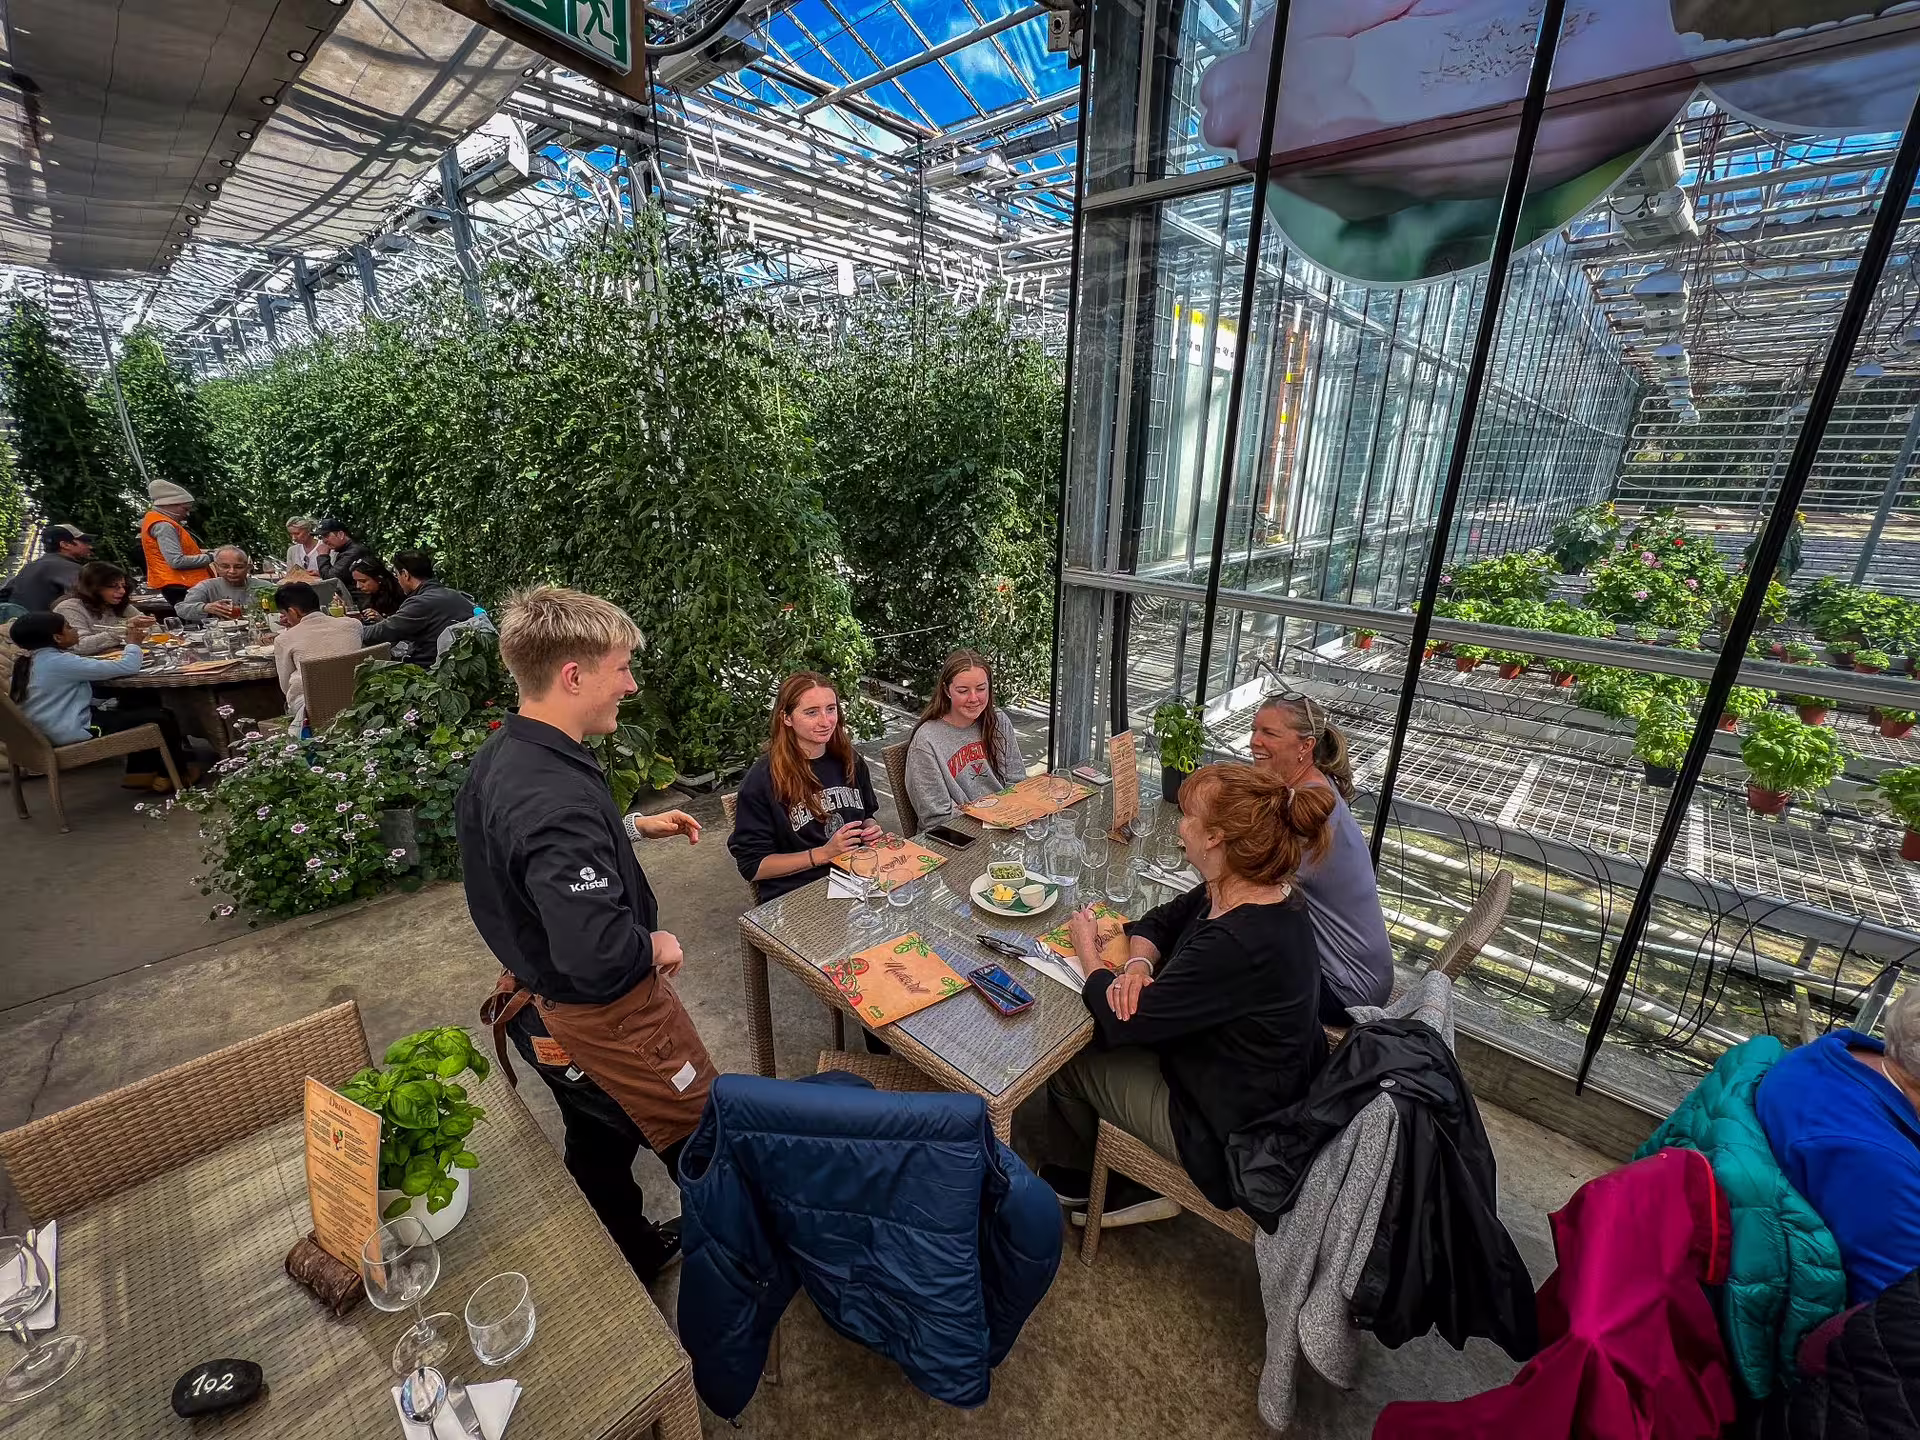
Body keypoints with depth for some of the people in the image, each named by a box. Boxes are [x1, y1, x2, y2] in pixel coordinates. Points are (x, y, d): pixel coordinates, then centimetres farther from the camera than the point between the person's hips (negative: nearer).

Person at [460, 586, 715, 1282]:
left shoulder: (501, 756, -3)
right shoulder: (556, 798, -36)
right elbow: (598, 957, -42)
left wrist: (635, 825, 11)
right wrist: (654, 947, -22)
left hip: (544, 1007, 10)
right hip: (605, 1017, -9)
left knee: (600, 1144, 29)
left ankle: (634, 1255, 53)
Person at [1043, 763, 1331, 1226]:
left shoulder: (1237, 945, -37)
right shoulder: (1266, 897, -8)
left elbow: (1119, 1022, -27)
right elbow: (1158, 922, 6)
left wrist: (1087, 950, -10)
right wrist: (1139, 964, -14)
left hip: (1230, 1131, -8)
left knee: (1066, 1062, 6)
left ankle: (1079, 1183, 34)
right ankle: (1134, 1188, 24)